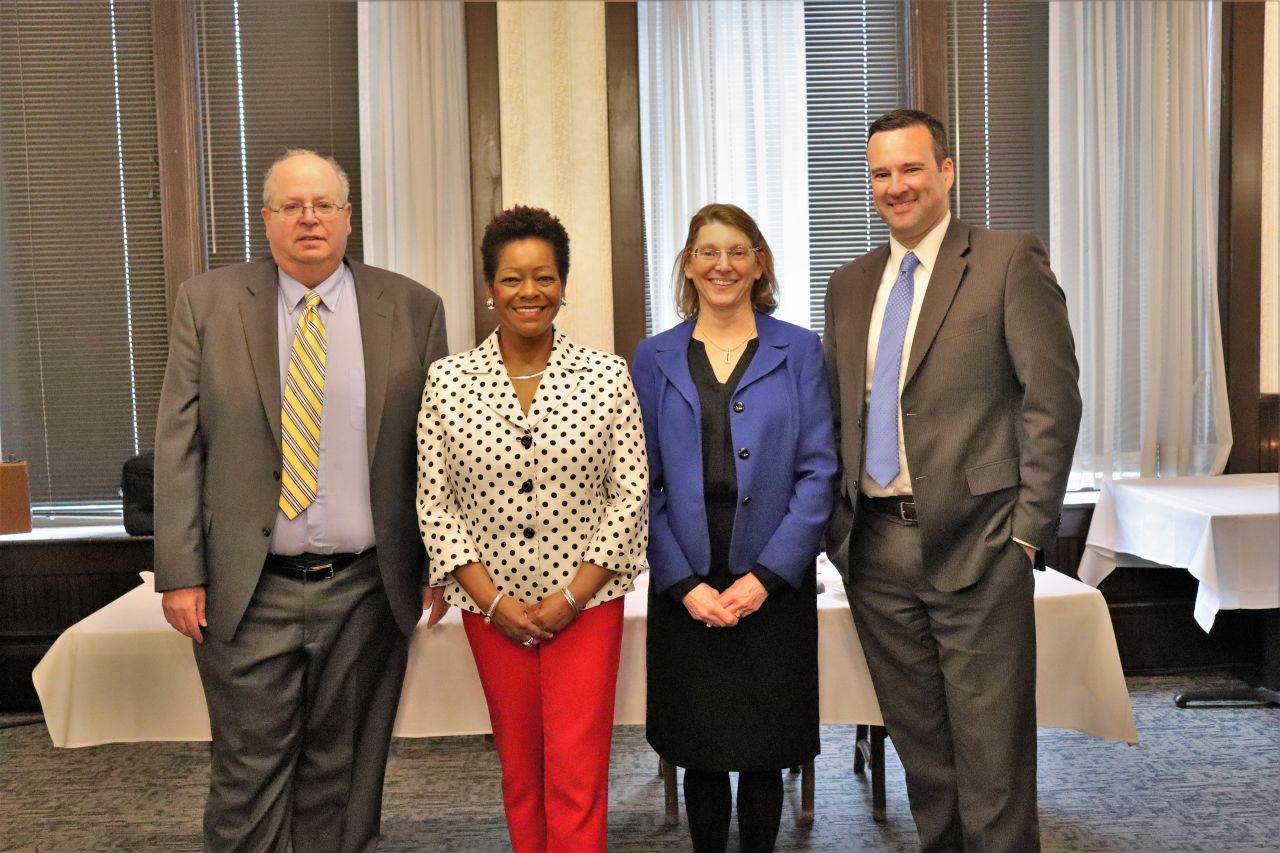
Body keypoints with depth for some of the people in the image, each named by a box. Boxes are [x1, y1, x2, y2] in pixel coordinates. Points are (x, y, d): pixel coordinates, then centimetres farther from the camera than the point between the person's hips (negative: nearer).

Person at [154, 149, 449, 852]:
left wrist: (441, 565, 3)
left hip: (367, 589, 1)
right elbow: (178, 445, 0)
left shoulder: (412, 310, 2)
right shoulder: (206, 303, 2)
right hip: (247, 591, 0)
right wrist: (181, 574, -5)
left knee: (345, 778, 13)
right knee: (248, 776, 7)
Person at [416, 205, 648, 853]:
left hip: (586, 601, -1)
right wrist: (491, 599, -8)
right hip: (492, 604, 2)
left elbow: (631, 494, -4)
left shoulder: (607, 376, -4)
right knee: (519, 770, 14)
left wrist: (572, 595, -10)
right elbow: (434, 503, -1)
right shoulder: (448, 381, -1)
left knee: (577, 775, -2)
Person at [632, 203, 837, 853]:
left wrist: (767, 575, -11)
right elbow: (642, 483, 0)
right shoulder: (655, 358, 5)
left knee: (765, 754, 11)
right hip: (684, 590, 1)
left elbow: (818, 472, -3)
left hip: (775, 586, 0)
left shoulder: (798, 351, 3)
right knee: (699, 753, 11)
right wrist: (684, 584, -9)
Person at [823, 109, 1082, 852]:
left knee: (992, 749, 3)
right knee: (919, 743, 15)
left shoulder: (1010, 262, -3)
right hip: (875, 546, 5)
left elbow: (1053, 399, -6)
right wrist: (839, 520, 7)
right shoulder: (851, 283, 13)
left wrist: (1029, 528, -10)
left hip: (975, 544, -5)